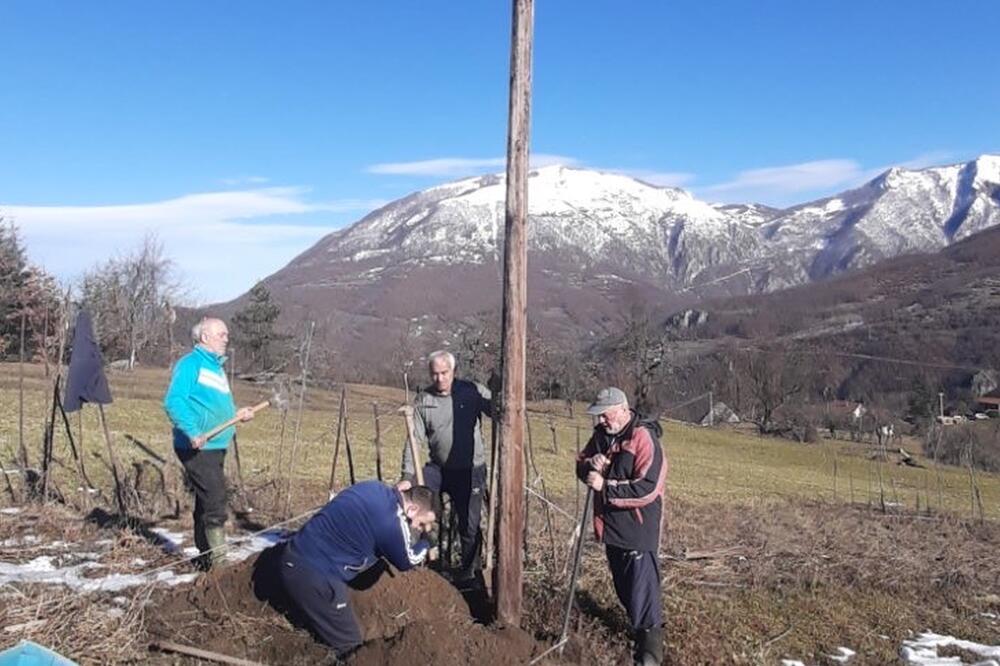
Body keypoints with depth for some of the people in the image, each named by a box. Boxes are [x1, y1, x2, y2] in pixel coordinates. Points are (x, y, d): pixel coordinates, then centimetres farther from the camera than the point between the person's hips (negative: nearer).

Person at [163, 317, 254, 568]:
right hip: (196, 448, -9)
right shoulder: (191, 363, -8)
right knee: (215, 501, -12)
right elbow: (173, 401, -18)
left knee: (206, 502, 16)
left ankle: (207, 557, 25)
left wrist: (237, 414, 7)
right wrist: (192, 432, -27)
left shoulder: (217, 367, 19)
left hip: (216, 446, 9)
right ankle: (218, 560, -6)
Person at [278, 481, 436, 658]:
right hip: (313, 575, -9)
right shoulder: (393, 522, -20)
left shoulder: (375, 488, 4)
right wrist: (426, 544, 18)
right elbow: (406, 561, 0)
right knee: (348, 647, 7)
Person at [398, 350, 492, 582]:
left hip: (470, 470, -2)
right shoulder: (423, 400, -2)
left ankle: (469, 570, 34)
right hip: (438, 468, 2)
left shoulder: (473, 391, -7)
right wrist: (407, 476, -14)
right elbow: (415, 439, -5)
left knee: (469, 524, 7)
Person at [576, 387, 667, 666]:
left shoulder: (644, 438, -20)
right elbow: (581, 465, 11)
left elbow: (647, 489, -27)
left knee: (642, 587, -3)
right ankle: (637, 625, 40)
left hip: (637, 526, -8)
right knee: (622, 584, 21)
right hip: (610, 522, 8)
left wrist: (605, 486, -26)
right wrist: (590, 464, -12)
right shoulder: (601, 434, 4)